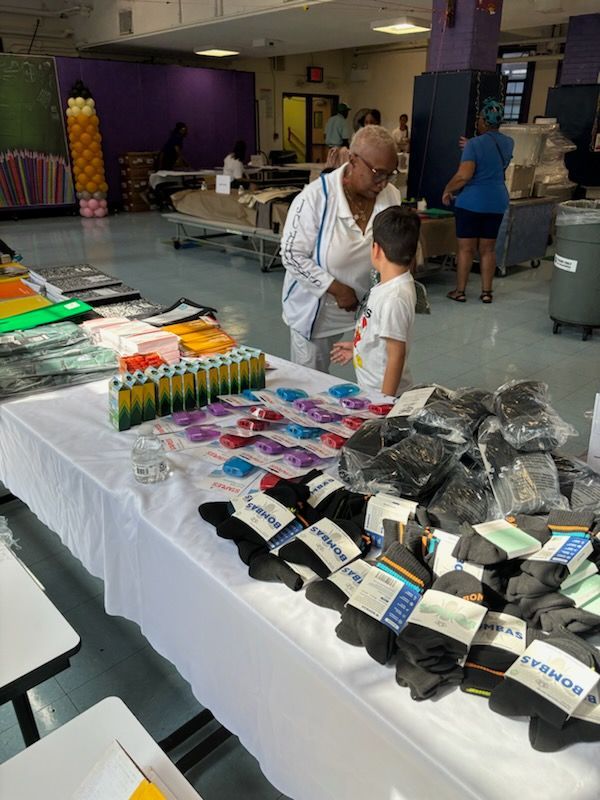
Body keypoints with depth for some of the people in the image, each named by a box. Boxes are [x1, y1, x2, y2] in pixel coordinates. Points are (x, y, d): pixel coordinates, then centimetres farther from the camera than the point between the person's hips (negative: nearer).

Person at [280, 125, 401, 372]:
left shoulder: (392, 197, -6)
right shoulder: (315, 197, -20)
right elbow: (292, 255, -17)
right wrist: (337, 289, -21)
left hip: (370, 306, 3)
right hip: (316, 310, -3)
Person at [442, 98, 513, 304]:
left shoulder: (475, 144, -12)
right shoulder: (508, 143, 9)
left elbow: (463, 176, -20)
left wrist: (447, 190, -5)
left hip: (471, 202, -5)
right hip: (497, 203, 6)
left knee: (466, 249, 2)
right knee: (488, 249, 11)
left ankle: (459, 291, 8)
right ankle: (486, 292, 14)